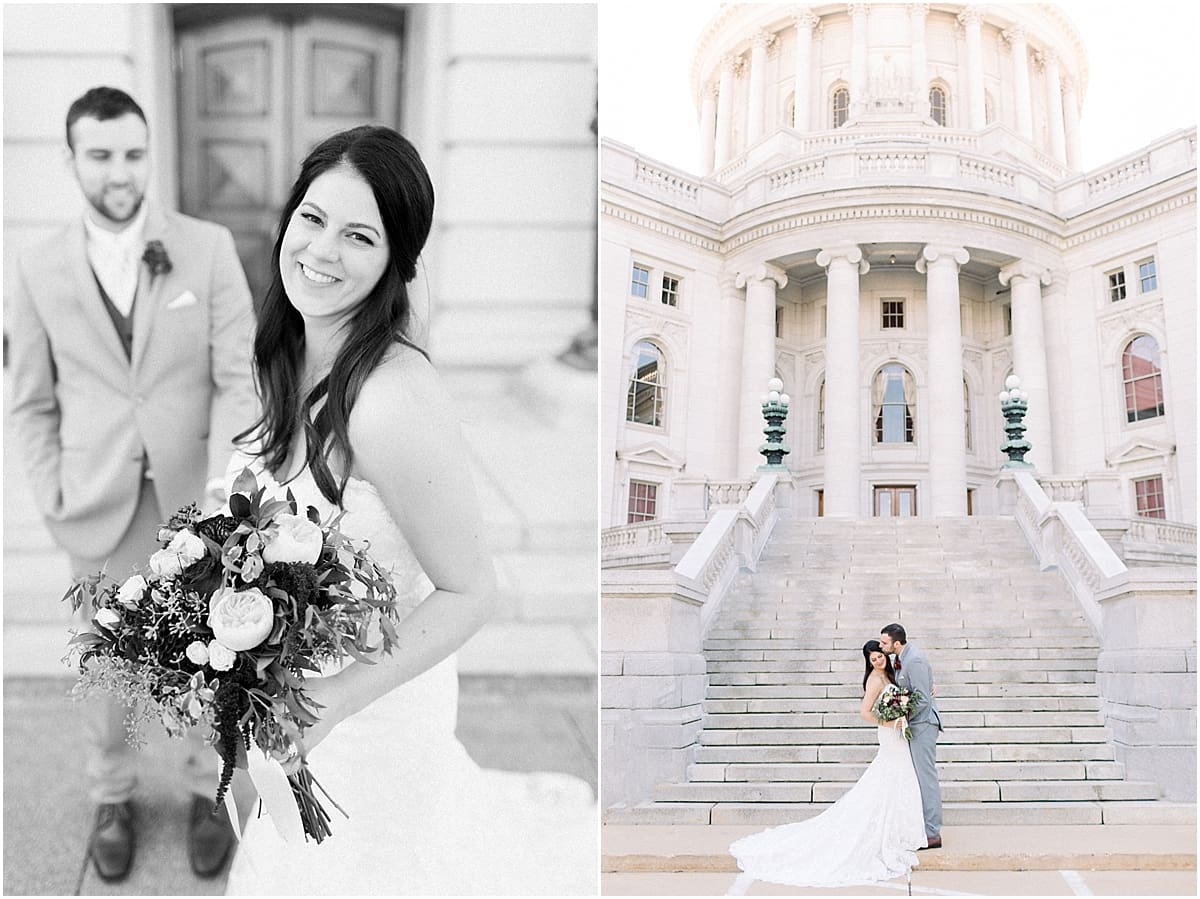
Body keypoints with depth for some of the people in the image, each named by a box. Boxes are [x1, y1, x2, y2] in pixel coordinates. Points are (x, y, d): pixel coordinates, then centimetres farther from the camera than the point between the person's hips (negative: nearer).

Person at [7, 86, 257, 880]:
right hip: (100, 511, 1)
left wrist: (223, 489, -17)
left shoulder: (208, 247, -6)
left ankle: (210, 789, 33)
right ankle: (113, 797, 35)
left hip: (197, 505, -1)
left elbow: (239, 378, -9)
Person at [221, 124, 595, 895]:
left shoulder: (394, 393, -31)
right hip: (299, 681, 8)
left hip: (368, 703, -8)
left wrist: (335, 700, -30)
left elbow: (470, 591, -25)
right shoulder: (296, 363, -5)